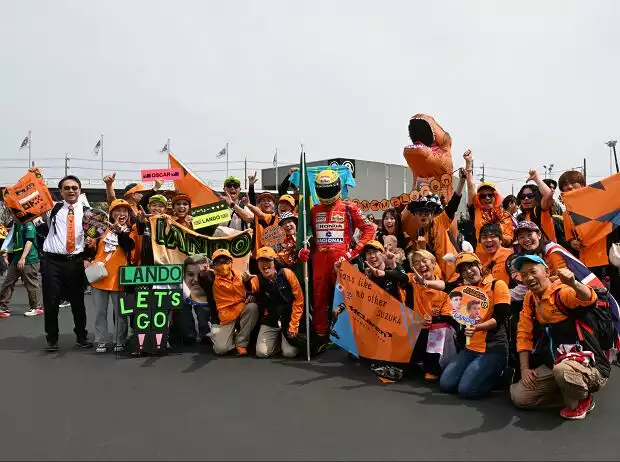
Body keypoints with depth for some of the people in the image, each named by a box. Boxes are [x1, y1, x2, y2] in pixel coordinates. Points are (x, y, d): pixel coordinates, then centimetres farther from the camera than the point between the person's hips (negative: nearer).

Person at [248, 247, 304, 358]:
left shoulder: (287, 274, -11)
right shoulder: (256, 281, -6)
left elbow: (298, 300, -8)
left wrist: (293, 325, -9)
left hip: (289, 319, -2)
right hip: (270, 322, 2)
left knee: (289, 353, -15)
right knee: (262, 353, -11)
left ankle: (285, 338, 19)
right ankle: (276, 339, 20)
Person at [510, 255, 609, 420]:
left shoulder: (562, 291, -17)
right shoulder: (529, 298, 5)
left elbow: (588, 299, -40)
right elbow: (524, 335, 8)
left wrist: (573, 284, -61)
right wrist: (525, 369, 0)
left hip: (589, 364, -6)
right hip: (553, 366, 7)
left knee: (563, 369, -40)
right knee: (519, 397, -5)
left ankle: (582, 400, -5)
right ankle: (571, 392, 11)